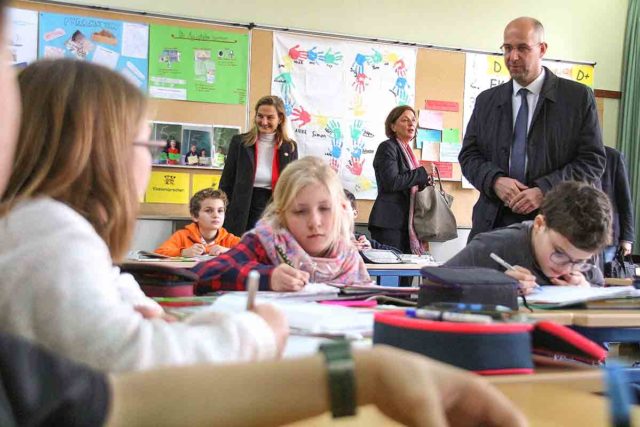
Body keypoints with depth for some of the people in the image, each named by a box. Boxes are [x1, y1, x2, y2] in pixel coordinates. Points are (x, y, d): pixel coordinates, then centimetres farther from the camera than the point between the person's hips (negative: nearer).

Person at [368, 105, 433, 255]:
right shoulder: (387, 147, -5)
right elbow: (392, 182, -19)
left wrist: (423, 181, 8)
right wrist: (422, 173, -11)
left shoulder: (406, 150, 21)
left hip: (406, 223, 8)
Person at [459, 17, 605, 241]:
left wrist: (544, 191, -15)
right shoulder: (486, 101, 13)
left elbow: (593, 160, -2)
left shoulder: (579, 97, 2)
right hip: (493, 223, 3)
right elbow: (468, 155, 11)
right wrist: (495, 180, -10)